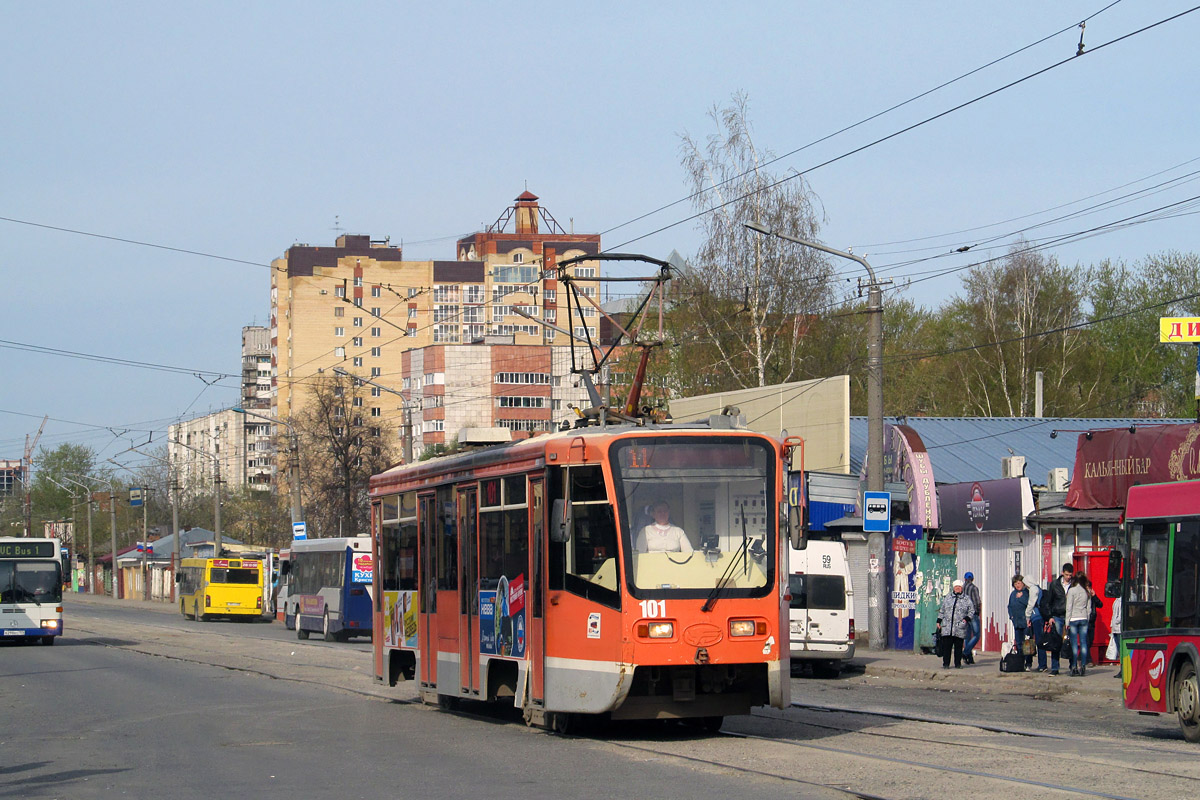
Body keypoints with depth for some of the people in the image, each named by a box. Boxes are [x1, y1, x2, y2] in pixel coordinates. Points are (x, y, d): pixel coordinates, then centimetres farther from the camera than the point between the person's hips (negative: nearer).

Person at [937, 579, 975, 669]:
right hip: (947, 627, 2)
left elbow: (971, 611, 8)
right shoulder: (947, 598, 14)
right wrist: (939, 621, 14)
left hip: (960, 628, -2)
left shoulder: (966, 599, 7)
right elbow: (942, 610, 19)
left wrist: (966, 619, -7)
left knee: (958, 646, 1)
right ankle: (945, 664, 7)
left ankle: (958, 664, 10)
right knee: (946, 646, 0)